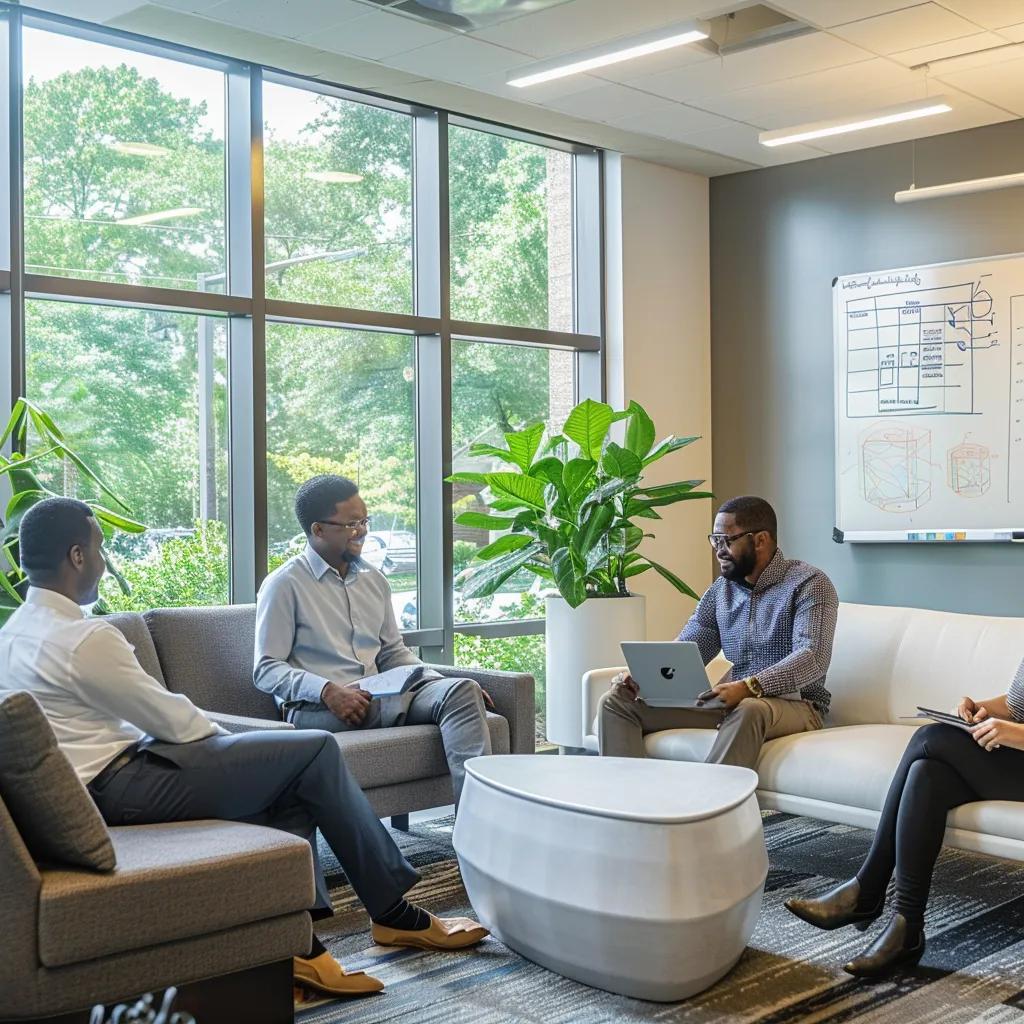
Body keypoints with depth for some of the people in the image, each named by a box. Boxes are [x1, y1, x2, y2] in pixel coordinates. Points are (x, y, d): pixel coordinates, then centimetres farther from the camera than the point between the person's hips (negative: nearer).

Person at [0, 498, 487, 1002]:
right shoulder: (84, 636, -18)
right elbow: (168, 716, -13)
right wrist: (223, 738, 7)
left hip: (91, 786, 10)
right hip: (118, 788, -10)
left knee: (289, 772, 12)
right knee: (315, 752, -8)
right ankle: (395, 913, 5)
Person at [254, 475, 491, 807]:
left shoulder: (374, 580, 20)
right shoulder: (284, 585, 0)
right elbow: (266, 669, -5)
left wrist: (443, 683, 7)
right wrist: (327, 691, -22)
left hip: (376, 695, 6)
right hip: (315, 709, -6)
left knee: (462, 691, -24)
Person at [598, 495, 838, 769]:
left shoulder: (809, 583, -6)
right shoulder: (721, 589, 13)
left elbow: (812, 658, -20)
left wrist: (750, 686, -36)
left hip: (794, 703, -6)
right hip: (730, 700, 6)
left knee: (749, 710, -42)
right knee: (617, 701, -7)